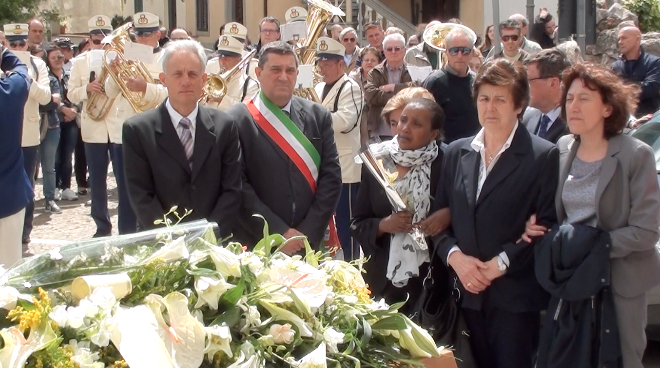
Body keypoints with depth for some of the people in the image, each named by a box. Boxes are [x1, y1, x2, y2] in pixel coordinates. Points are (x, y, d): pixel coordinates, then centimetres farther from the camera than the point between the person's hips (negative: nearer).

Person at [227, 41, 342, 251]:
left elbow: (331, 176, 1)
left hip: (308, 244, 3)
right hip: (254, 246, -3)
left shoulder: (318, 116, 4)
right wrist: (279, 233, -15)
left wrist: (309, 232, -8)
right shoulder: (237, 120, -6)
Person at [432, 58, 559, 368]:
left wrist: (502, 263, -15)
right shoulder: (457, 153, 11)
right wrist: (454, 255, -6)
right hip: (468, 292, 4)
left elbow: (548, 224, -9)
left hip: (515, 296, -4)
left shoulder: (543, 156, -4)